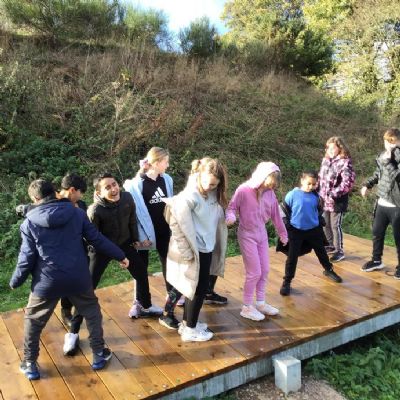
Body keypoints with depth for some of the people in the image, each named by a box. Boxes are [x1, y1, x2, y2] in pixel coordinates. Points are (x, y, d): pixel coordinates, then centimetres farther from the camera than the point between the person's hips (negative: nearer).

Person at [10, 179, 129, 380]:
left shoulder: (30, 222, -4)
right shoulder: (77, 213, -1)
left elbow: (27, 257, -3)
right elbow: (97, 239, 1)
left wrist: (15, 281, 13)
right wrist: (120, 256, 12)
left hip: (47, 281, -1)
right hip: (78, 278, 1)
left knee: (33, 320, 22)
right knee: (92, 312, 23)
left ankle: (29, 364, 31)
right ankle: (99, 354, 27)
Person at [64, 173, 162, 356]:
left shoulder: (127, 198, -18)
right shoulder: (95, 210, -31)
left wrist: (135, 239, 10)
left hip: (124, 244, 5)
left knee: (142, 274, 18)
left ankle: (146, 307, 46)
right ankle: (73, 332, 8)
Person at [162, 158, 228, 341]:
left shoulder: (213, 194, 1)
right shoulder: (190, 196, -21)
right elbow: (177, 224, -19)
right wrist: (187, 252, -16)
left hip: (207, 249, 7)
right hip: (195, 251, -7)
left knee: (194, 287, 19)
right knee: (199, 289, 5)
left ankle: (187, 323, 35)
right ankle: (190, 330, 22)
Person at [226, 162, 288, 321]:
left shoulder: (270, 193, -2)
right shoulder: (243, 190, -19)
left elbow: (275, 214, 9)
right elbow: (232, 207, -12)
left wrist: (282, 233, 19)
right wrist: (231, 217, -35)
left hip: (262, 234, 6)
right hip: (247, 235, -6)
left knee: (264, 270, 12)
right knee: (254, 272, -3)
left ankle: (260, 302, 30)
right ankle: (247, 307, 14)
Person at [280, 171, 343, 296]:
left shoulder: (316, 196, -5)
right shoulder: (292, 194, -15)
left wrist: (315, 220, 6)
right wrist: (288, 223, -1)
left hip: (314, 229, 3)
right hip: (296, 230, -3)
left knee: (321, 252, 21)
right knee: (292, 257, -1)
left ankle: (329, 270, 47)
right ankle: (286, 282, 10)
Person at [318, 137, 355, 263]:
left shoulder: (345, 162, -15)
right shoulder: (325, 160, 8)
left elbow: (348, 183, -21)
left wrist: (334, 193, -25)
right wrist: (318, 191, 7)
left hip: (337, 201, -7)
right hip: (324, 200, 7)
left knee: (335, 226, 0)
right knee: (325, 224, 18)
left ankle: (339, 251, 16)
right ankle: (331, 246, 37)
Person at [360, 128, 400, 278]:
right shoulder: (382, 155, 5)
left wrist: (388, 162, -24)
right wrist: (367, 184, 7)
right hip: (382, 203, 6)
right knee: (377, 233, 17)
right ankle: (376, 260, 35)